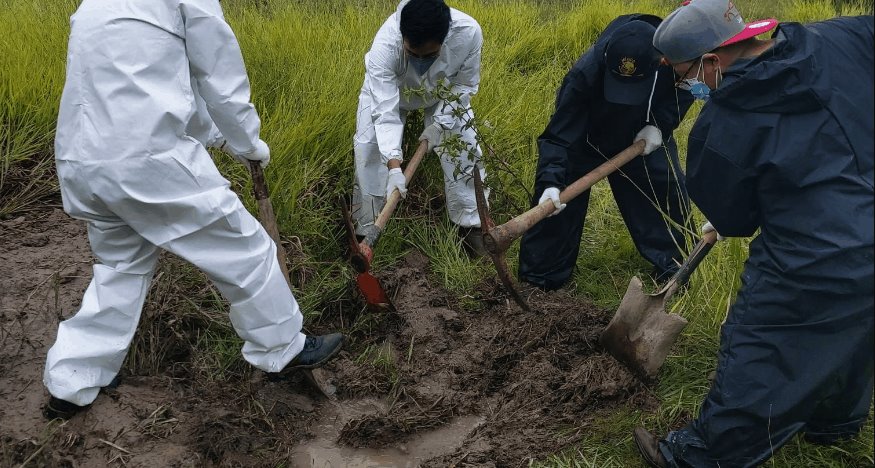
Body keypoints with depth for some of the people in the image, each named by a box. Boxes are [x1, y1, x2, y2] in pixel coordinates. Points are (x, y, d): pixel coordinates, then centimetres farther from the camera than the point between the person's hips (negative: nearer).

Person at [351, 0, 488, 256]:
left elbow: (465, 85, -21)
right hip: (387, 90, -1)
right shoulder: (384, 46, -45)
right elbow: (385, 112, -46)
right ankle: (365, 230, 3)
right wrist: (393, 166, -55)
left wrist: (439, 123, -28)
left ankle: (470, 222, 11)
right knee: (369, 146, -13)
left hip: (443, 92, 2)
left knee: (464, 144, -8)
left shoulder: (468, 32, -40)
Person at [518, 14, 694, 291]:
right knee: (556, 201, -7)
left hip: (642, 135, 3)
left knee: (668, 190, 4)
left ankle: (673, 264, 28)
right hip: (584, 138, -3)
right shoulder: (584, 75, -42)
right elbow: (558, 137, -40)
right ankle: (541, 277, 10)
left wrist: (660, 124, -23)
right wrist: (550, 182, -54)